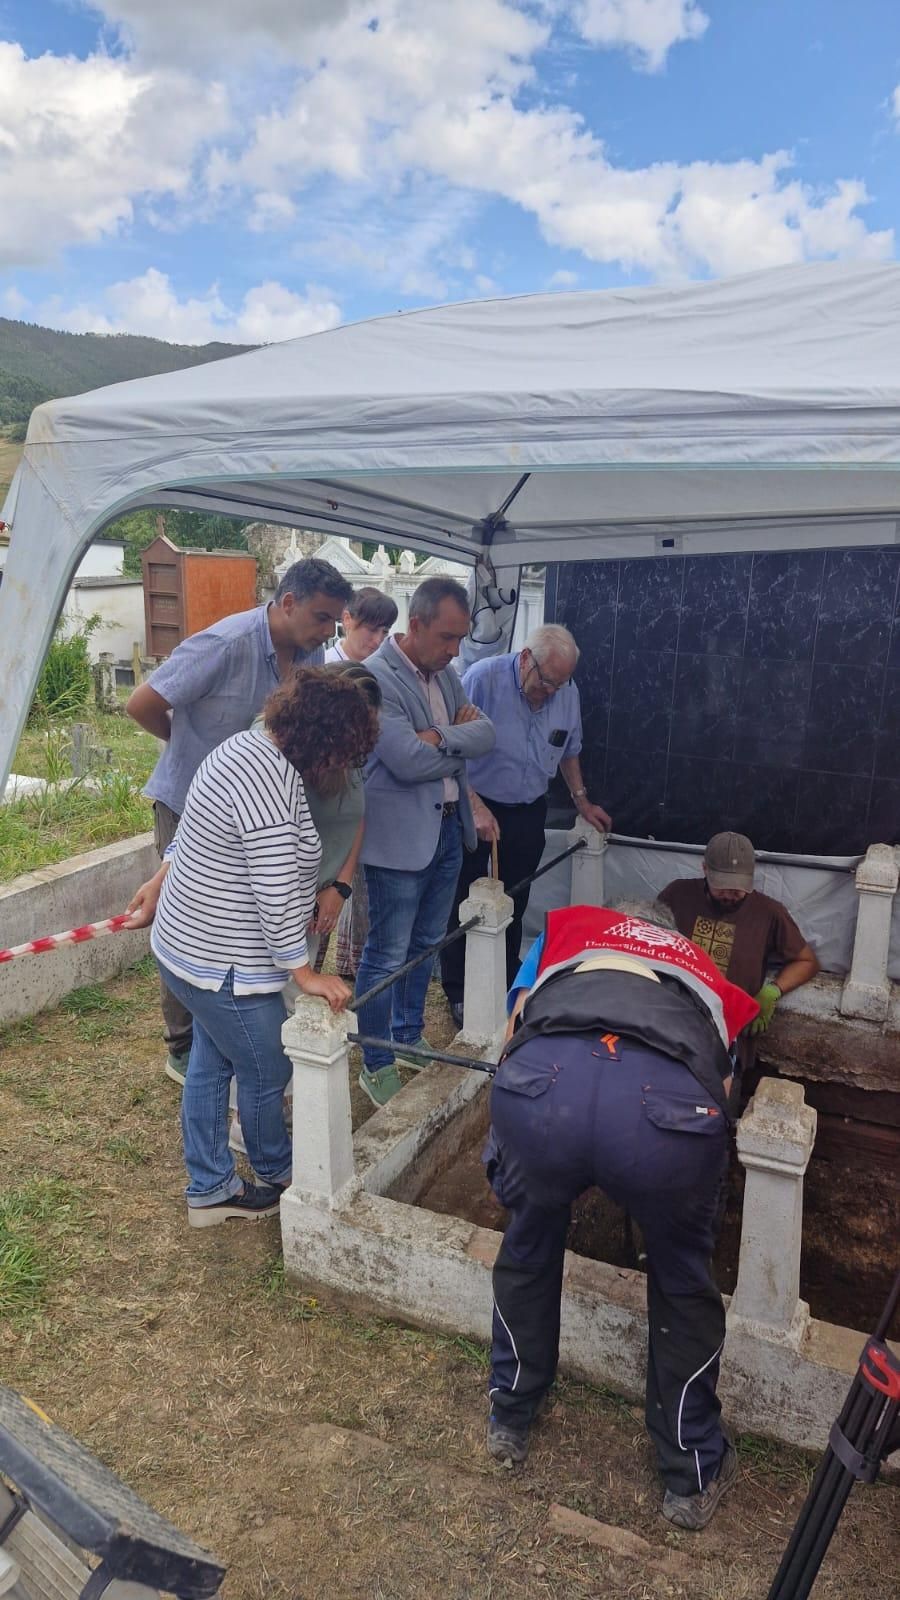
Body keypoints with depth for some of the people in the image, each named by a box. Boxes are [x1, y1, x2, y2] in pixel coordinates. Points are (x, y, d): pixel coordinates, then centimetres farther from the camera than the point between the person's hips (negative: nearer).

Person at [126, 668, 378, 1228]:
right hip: (224, 966, -10)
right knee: (267, 1074, 12)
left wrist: (162, 881, 28)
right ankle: (276, 1175, 37)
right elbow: (276, 895, -28)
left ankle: (210, 1190, 36)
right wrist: (305, 972, -19)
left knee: (210, 1064, 20)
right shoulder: (272, 783, -29)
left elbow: (194, 828, 17)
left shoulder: (247, 744, 4)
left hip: (188, 946, 10)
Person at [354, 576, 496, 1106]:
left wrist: (439, 737, -16)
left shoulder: (446, 672, 9)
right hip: (400, 836, -8)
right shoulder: (375, 677, -17)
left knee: (426, 945, 20)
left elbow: (487, 732, 1)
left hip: (448, 828, 8)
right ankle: (377, 1066, 20)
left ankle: (409, 1039, 38)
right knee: (387, 956, 4)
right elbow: (409, 761, -25)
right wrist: (461, 743, -9)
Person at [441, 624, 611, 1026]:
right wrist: (476, 807, -25)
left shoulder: (568, 692, -4)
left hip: (528, 812, 4)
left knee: (514, 906, 14)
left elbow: (569, 751, 15)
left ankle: (507, 986, 30)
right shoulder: (483, 678, -21)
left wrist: (581, 800, 13)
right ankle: (458, 992, 20)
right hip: (474, 807, -4)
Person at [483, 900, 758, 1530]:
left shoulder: (567, 925, 37)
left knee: (528, 1250, 32)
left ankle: (509, 1419, 53)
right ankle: (693, 1475, 48)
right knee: (682, 1281, 31)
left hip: (544, 1081, 1)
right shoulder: (709, 977, 39)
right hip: (671, 1100, 0)